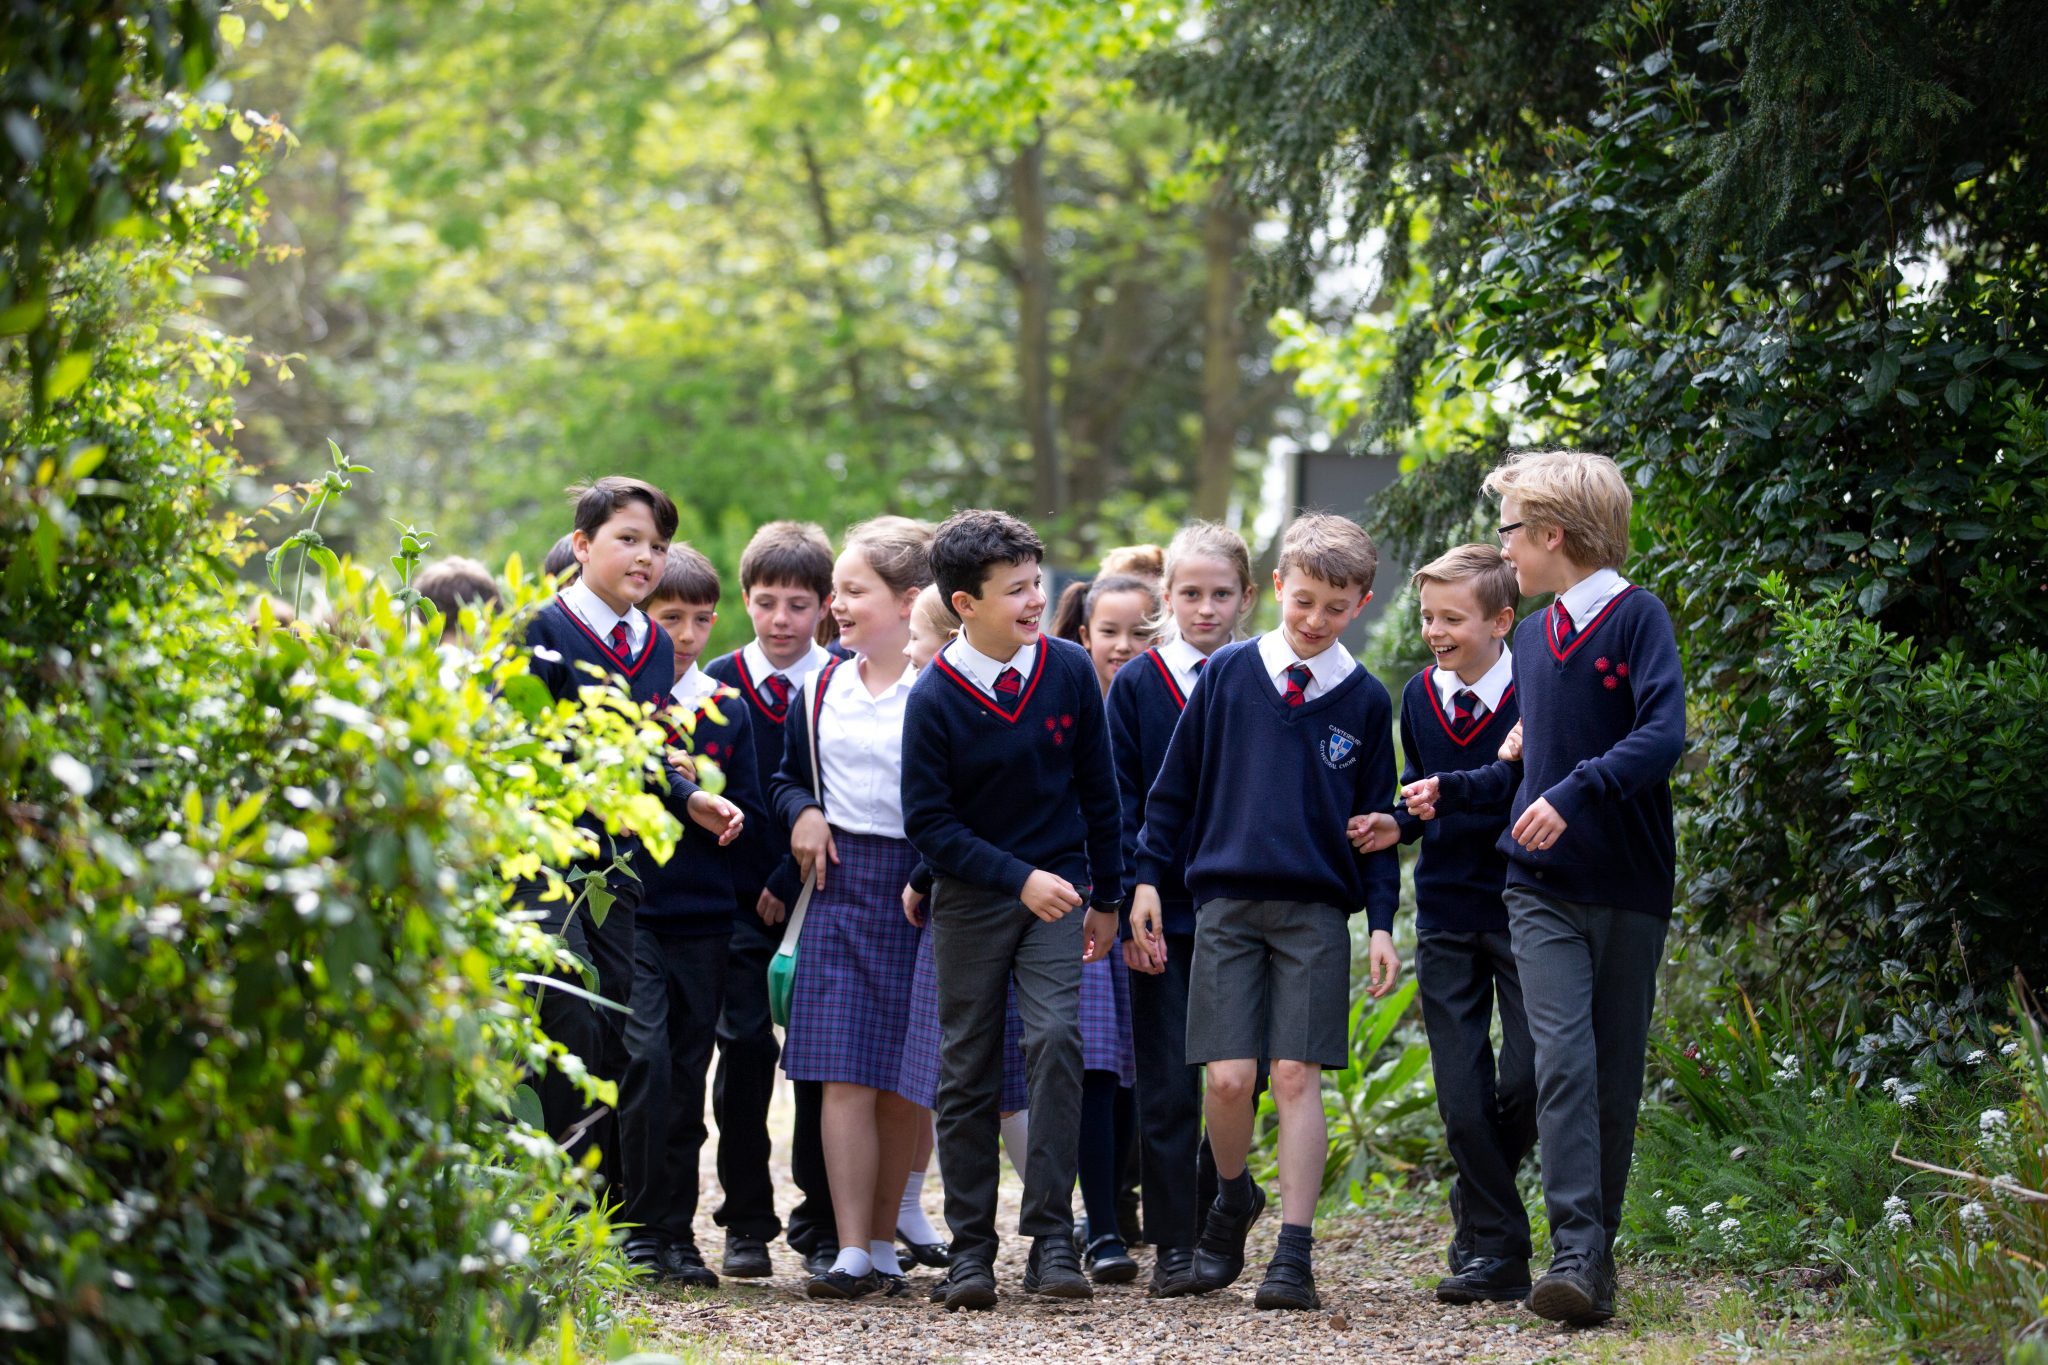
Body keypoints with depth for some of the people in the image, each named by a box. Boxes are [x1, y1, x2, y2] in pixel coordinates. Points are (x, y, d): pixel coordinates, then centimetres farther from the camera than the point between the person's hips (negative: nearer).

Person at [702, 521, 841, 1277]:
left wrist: (794, 879, -10)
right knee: (745, 1047, -4)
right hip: (739, 898, 1)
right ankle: (746, 1225, 5)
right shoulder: (718, 682, 7)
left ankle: (823, 1226, 9)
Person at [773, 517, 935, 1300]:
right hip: (841, 884, 4)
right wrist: (802, 813, 4)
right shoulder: (823, 691, 10)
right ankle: (852, 1253, -5)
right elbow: (790, 777, 25)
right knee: (844, 1079, -5)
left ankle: (884, 1240, 16)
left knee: (906, 1084, 4)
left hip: (920, 890, -3)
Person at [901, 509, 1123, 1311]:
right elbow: (928, 822, -10)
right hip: (970, 897, -1)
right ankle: (971, 1250, 12)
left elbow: (1097, 789, 7)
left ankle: (1052, 1238, -15)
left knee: (1055, 1036, -18)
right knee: (967, 1072, 4)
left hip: (1056, 889, 1)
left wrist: (1105, 898, 10)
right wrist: (1018, 878, -18)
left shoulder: (1069, 671, -3)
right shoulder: (935, 698, -11)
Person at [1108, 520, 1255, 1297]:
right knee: (1167, 1087, -2)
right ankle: (1173, 1249, 3)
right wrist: (1129, 902, -8)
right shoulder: (1136, 685, 3)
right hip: (1164, 914, -1)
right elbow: (1119, 803, 1)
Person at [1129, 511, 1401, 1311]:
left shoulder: (1365, 700, 6)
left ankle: (1294, 1253, -1)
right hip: (1227, 903, 0)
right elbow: (1175, 785, 11)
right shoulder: (1228, 674, 5)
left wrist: (1382, 922, 4)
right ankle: (1232, 1200, 21)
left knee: (1297, 1076, -6)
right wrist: (1148, 877, 6)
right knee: (1228, 1077, -7)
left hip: (1315, 912, 0)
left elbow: (1374, 822, 10)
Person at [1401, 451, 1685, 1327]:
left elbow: (1661, 738, -20)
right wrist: (1450, 793, 25)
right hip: (1543, 888, 4)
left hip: (1629, 886, -4)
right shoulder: (1531, 637, 15)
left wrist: (1575, 794, -30)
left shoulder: (1636, 617, -6)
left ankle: (1598, 1254, 15)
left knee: (1614, 1073, 4)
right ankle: (1574, 1255, -20)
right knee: (1563, 1059, -13)